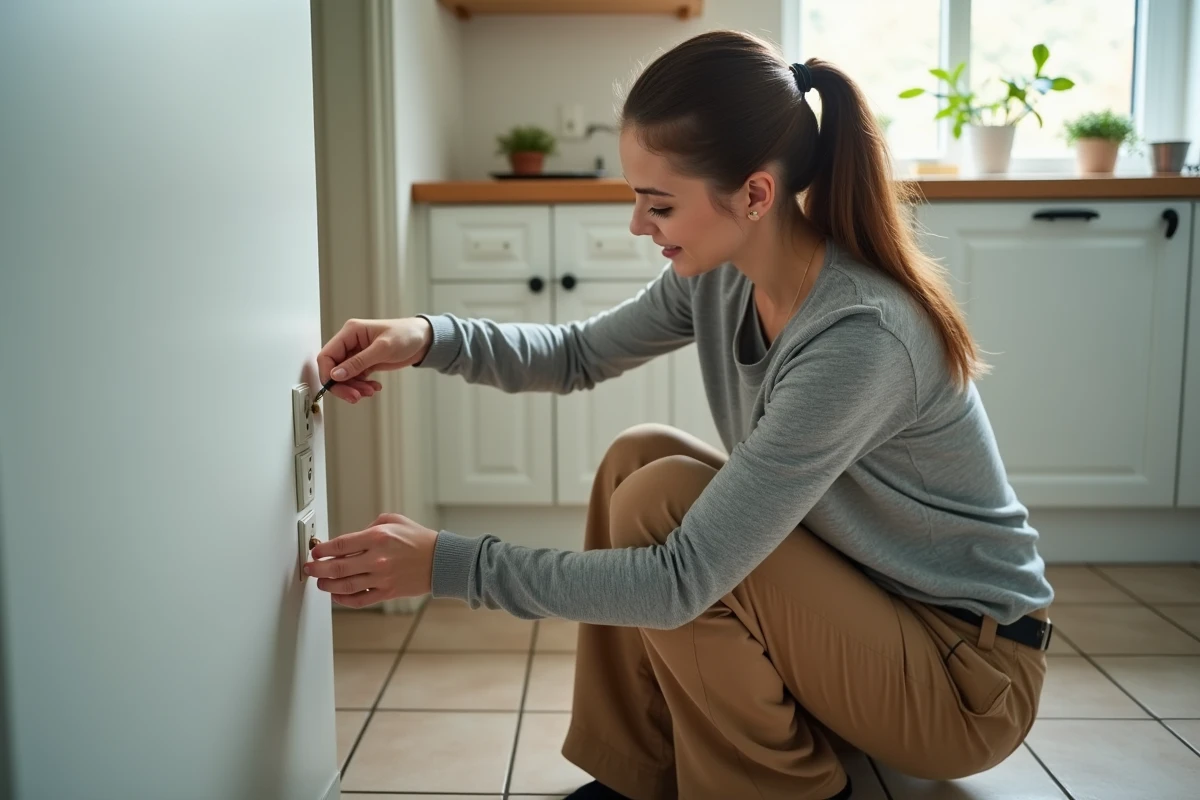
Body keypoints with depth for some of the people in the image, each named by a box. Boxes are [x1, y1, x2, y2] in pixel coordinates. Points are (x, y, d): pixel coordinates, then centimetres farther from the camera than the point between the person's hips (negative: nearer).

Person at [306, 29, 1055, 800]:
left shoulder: (859, 338, -33)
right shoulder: (723, 272, -9)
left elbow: (682, 581, -32)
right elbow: (580, 354, 5)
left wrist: (446, 563, -27)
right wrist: (431, 336, -12)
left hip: (970, 674, -7)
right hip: (854, 598, 7)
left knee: (661, 499, -22)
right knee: (638, 457, -5)